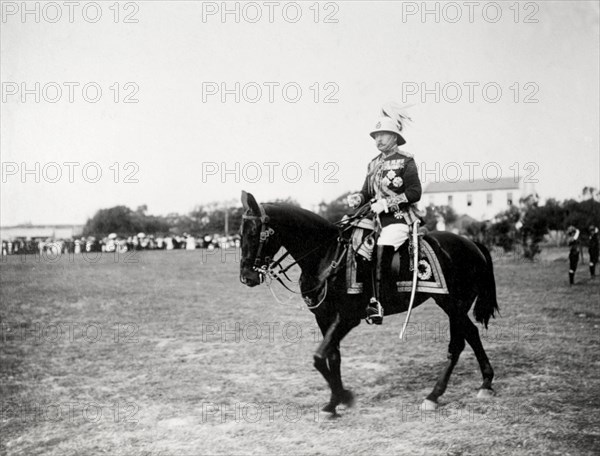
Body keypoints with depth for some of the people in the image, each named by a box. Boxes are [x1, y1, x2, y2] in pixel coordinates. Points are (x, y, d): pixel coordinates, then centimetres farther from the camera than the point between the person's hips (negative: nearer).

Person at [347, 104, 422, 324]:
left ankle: (377, 304, -25)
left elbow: (414, 192, -11)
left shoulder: (406, 161, -2)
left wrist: (387, 203, -18)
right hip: (376, 218, 7)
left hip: (399, 218, -7)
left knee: (382, 250, -25)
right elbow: (367, 192, 19)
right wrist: (358, 198, -5)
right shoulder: (373, 164, 17)